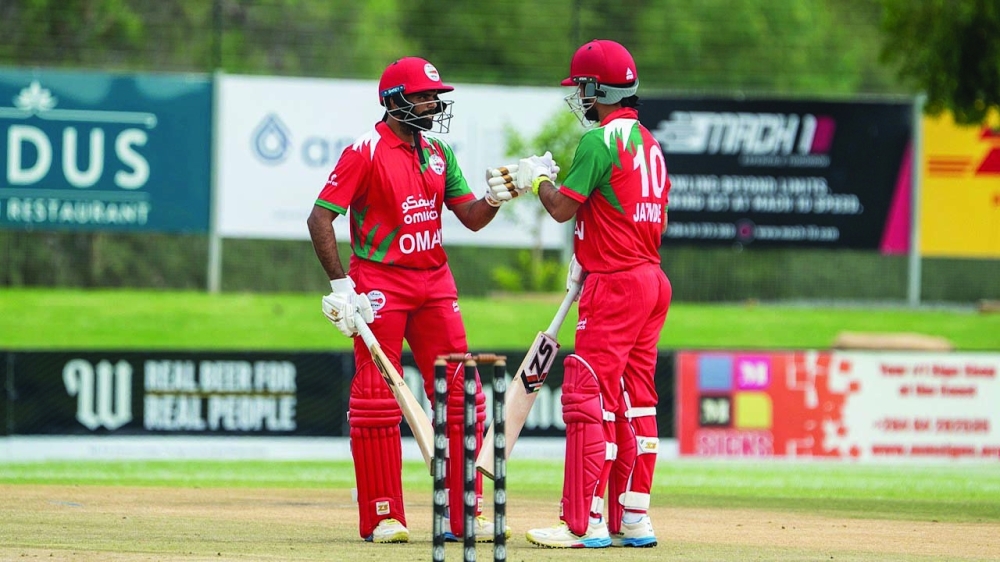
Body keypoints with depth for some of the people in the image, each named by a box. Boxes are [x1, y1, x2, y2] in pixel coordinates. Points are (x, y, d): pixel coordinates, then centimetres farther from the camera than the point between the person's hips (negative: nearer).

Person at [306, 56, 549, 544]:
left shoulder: (438, 154, 11)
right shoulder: (366, 152, -9)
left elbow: (470, 218, 11)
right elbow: (320, 217, -11)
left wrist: (496, 198, -11)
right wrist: (341, 284, -15)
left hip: (434, 283, 6)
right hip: (380, 283, -6)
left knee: (460, 394, 2)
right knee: (377, 397, -4)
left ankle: (463, 514, 6)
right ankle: (382, 518, 2)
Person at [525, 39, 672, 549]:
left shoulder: (601, 139, -12)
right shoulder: (649, 143, 15)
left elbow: (563, 207, -15)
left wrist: (536, 180, 5)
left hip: (615, 285, -9)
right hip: (652, 278, 9)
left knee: (587, 396, -8)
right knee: (634, 399, 11)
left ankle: (583, 522, -12)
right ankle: (633, 520, 13)